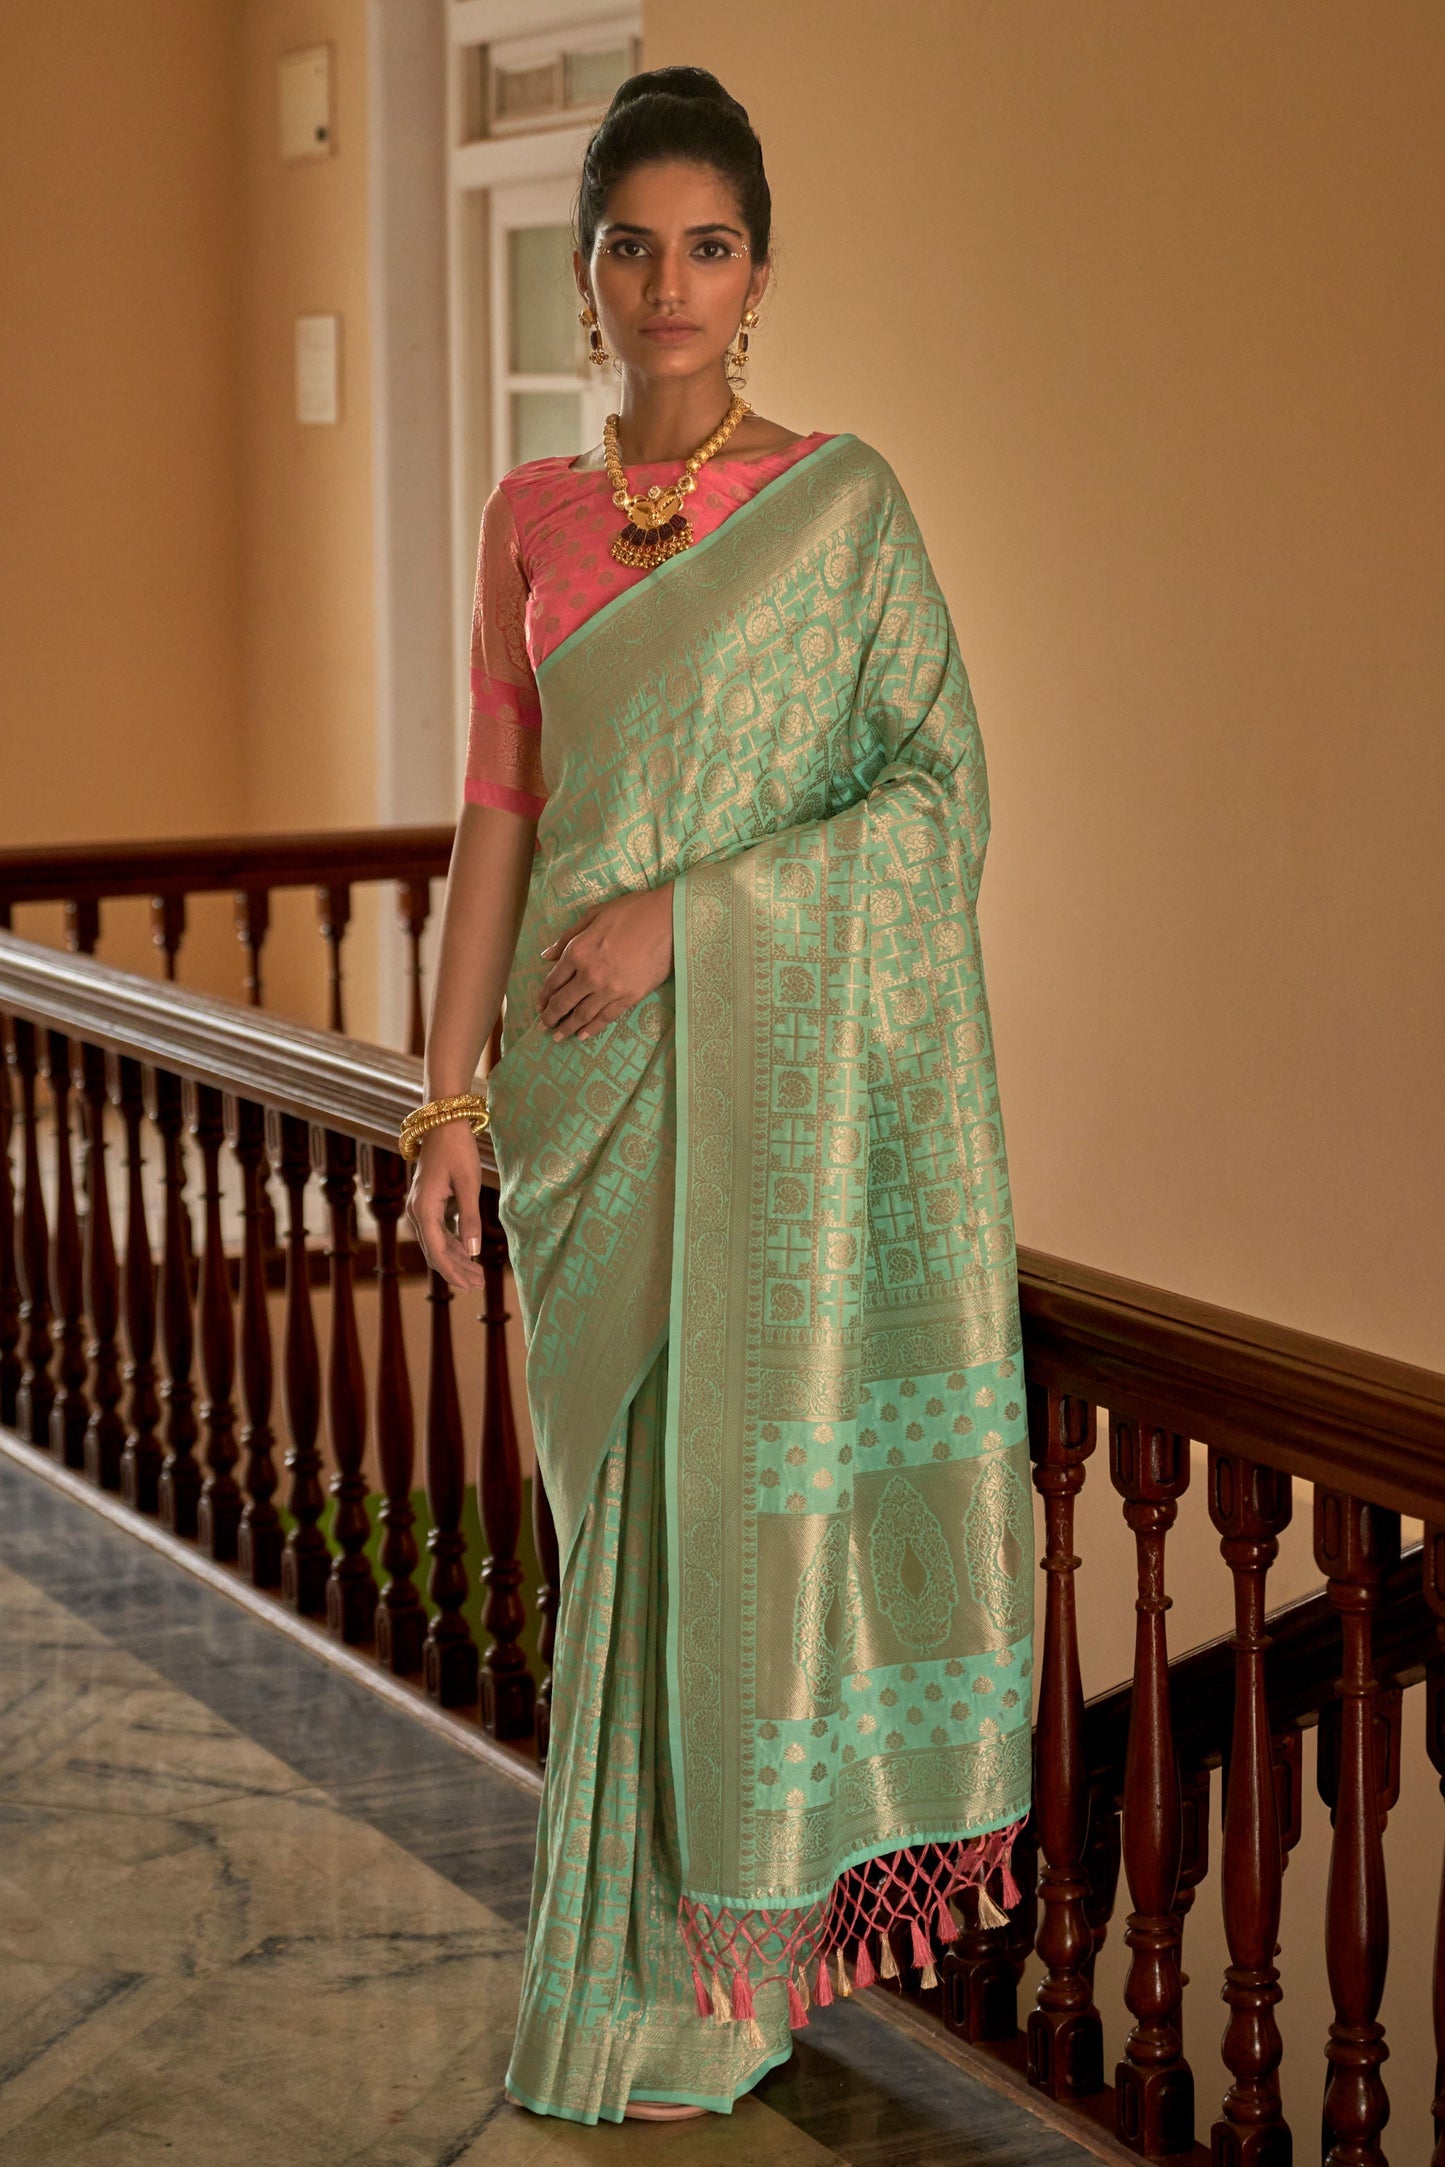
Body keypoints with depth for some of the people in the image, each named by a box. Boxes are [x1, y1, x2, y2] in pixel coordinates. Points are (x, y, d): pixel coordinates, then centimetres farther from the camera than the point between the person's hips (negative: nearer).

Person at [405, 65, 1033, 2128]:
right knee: (628, 1485, 8)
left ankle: (716, 1966, 13)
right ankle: (652, 1922, 22)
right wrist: (448, 1101, 3)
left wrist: (685, 910, -16)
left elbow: (946, 791, -9)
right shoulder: (534, 516, 8)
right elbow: (500, 814, 8)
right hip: (592, 1083, 4)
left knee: (745, 1475, 0)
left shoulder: (841, 500, -3)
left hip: (775, 1069, -3)